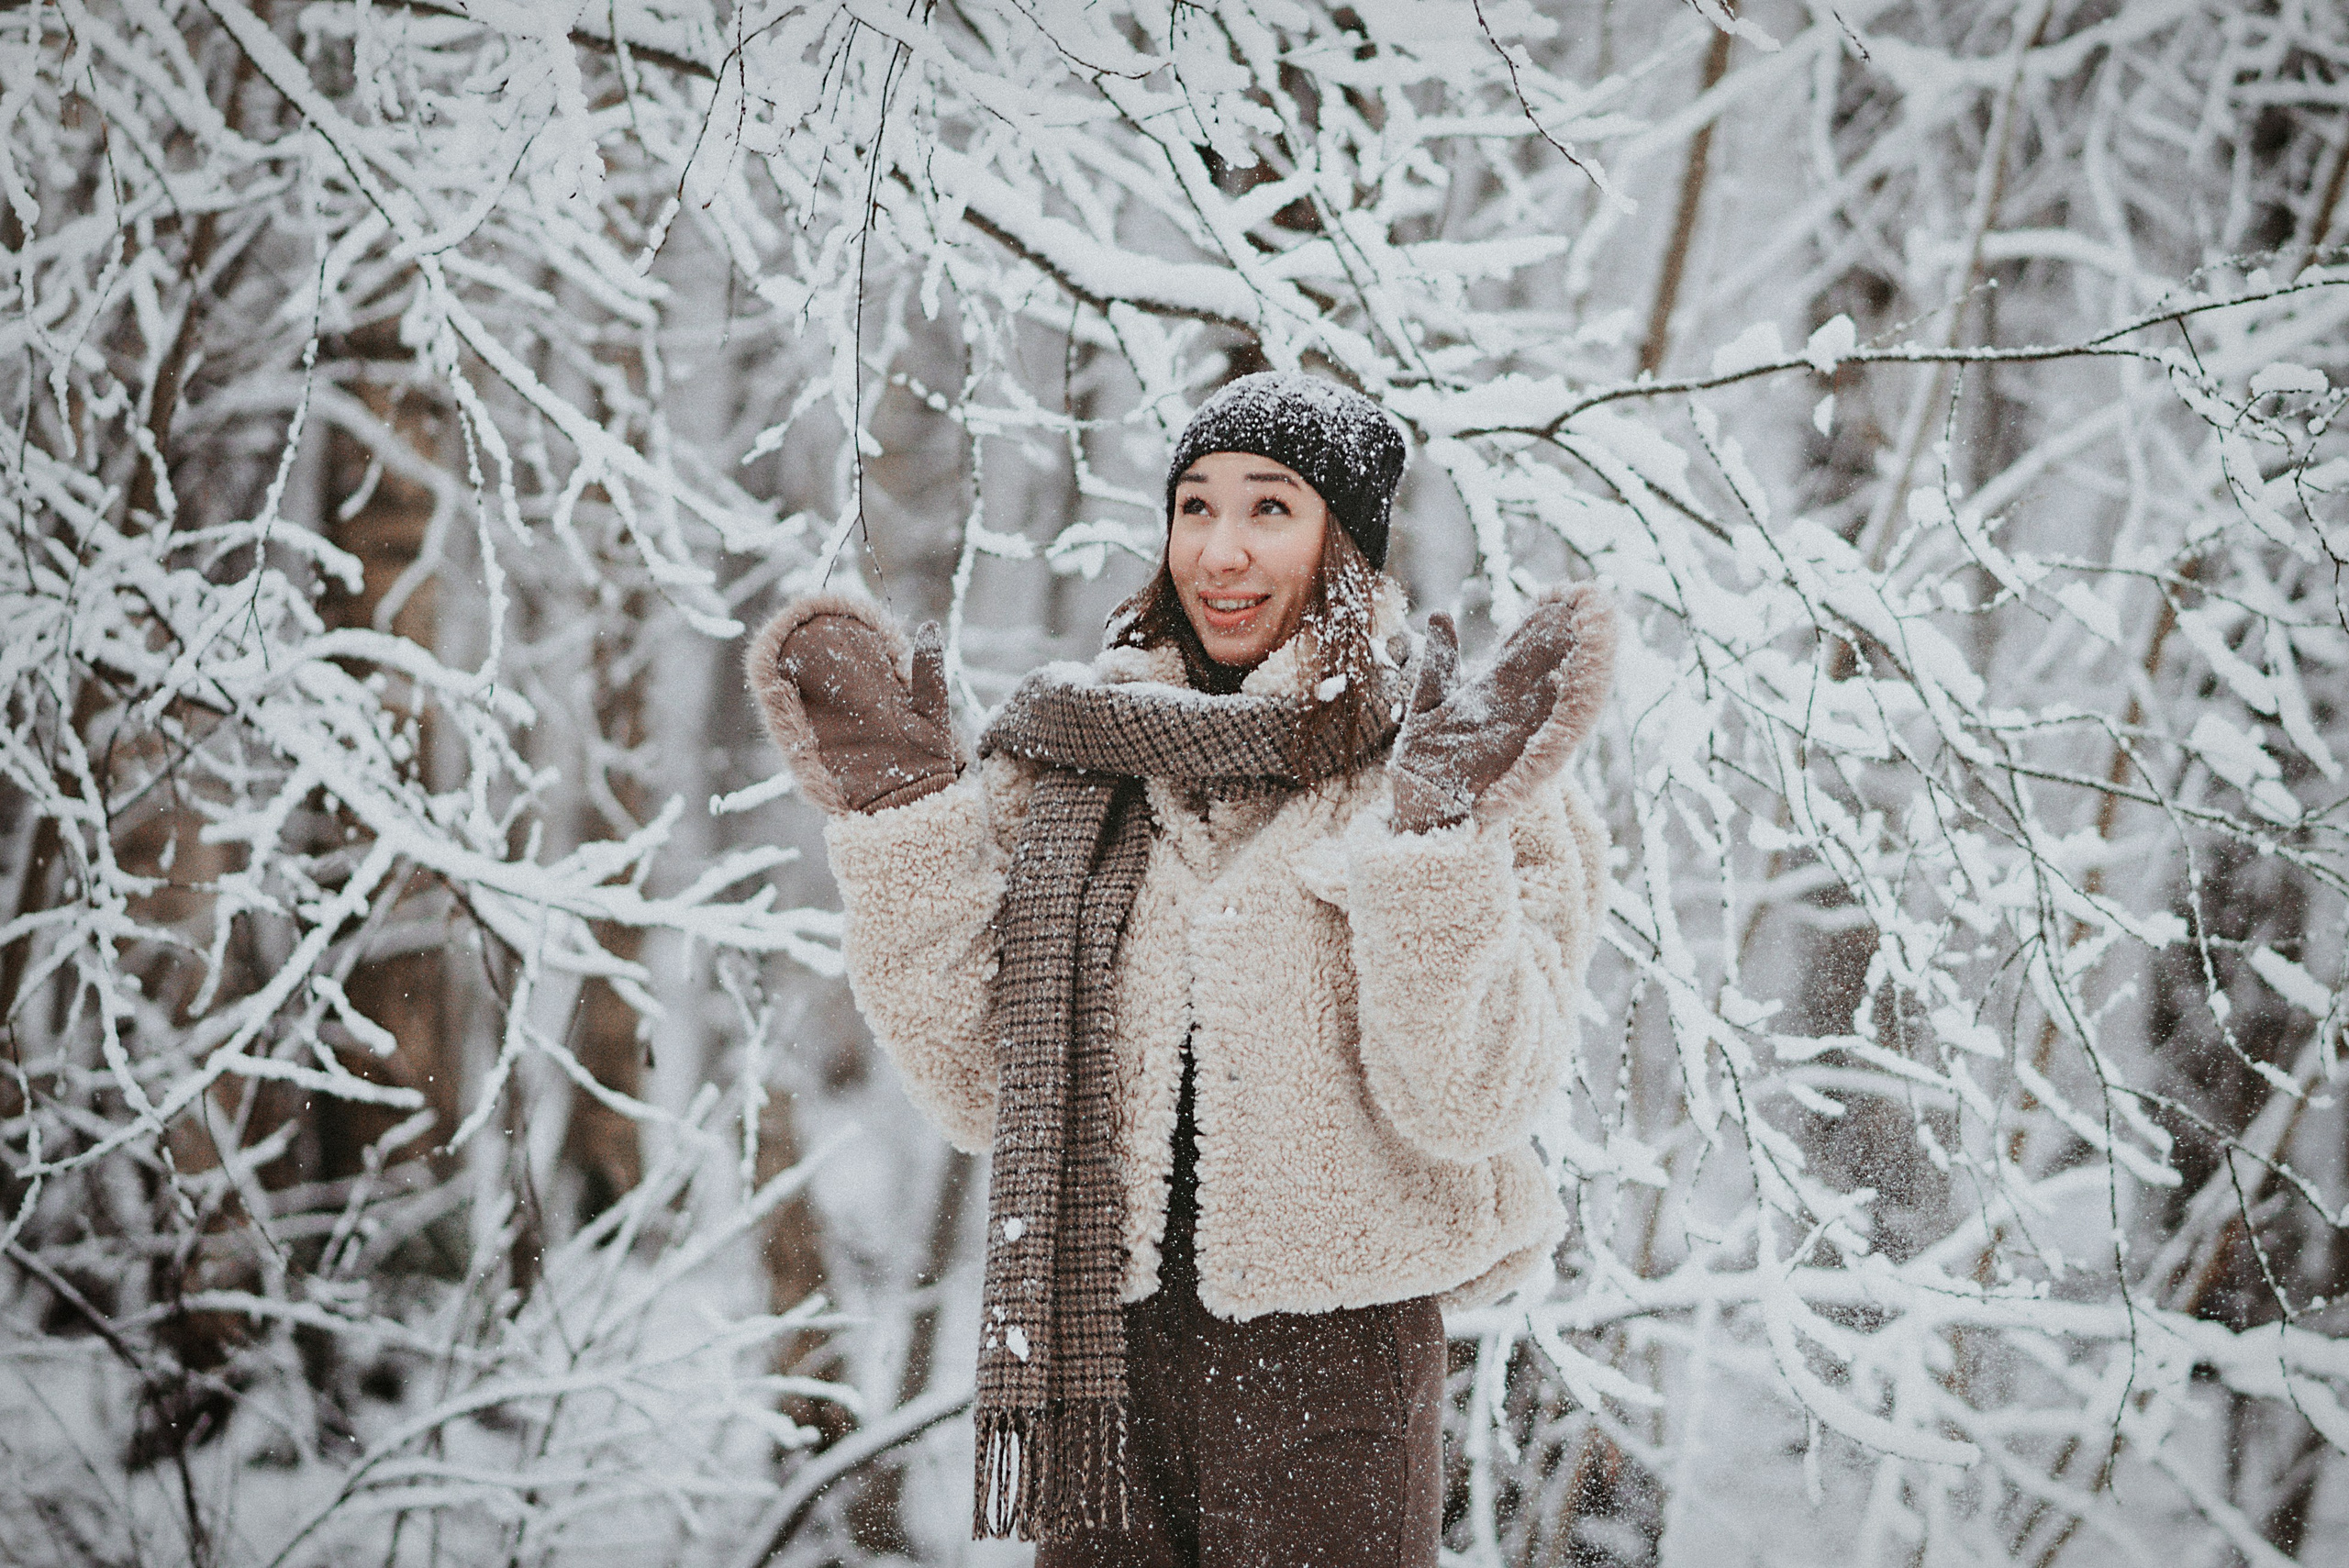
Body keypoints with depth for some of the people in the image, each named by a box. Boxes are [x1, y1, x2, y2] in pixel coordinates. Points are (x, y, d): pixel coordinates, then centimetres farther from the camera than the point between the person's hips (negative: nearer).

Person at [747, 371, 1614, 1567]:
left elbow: (1466, 1110, -13)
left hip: (1330, 1367, -3)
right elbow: (978, 1095, 2)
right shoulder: (1076, 757, 5)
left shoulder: (1452, 773, -4)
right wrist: (900, 819, -3)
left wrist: (1440, 840, -23)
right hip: (1099, 1345, 3)